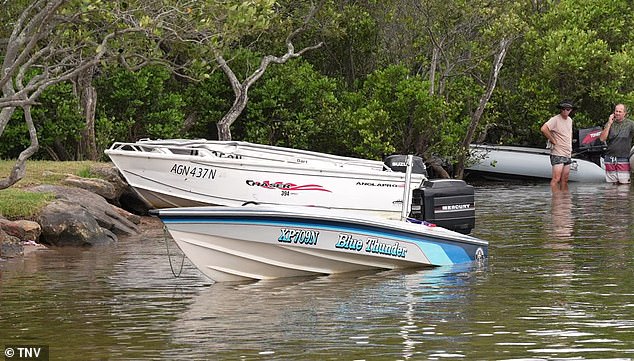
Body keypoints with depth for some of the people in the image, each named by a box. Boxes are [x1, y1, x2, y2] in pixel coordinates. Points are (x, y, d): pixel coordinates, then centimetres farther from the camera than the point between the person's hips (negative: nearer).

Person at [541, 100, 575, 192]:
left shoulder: (570, 120, 14)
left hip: (568, 154, 8)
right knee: (556, 179, -12)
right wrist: (553, 141, -18)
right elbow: (544, 129, -25)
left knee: (565, 180, 9)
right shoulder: (555, 119, -11)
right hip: (558, 154, -8)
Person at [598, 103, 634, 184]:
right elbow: (602, 138, -1)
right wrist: (609, 124, -5)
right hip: (610, 159, 3)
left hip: (623, 160, -3)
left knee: (624, 183, -10)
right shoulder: (609, 124, 9)